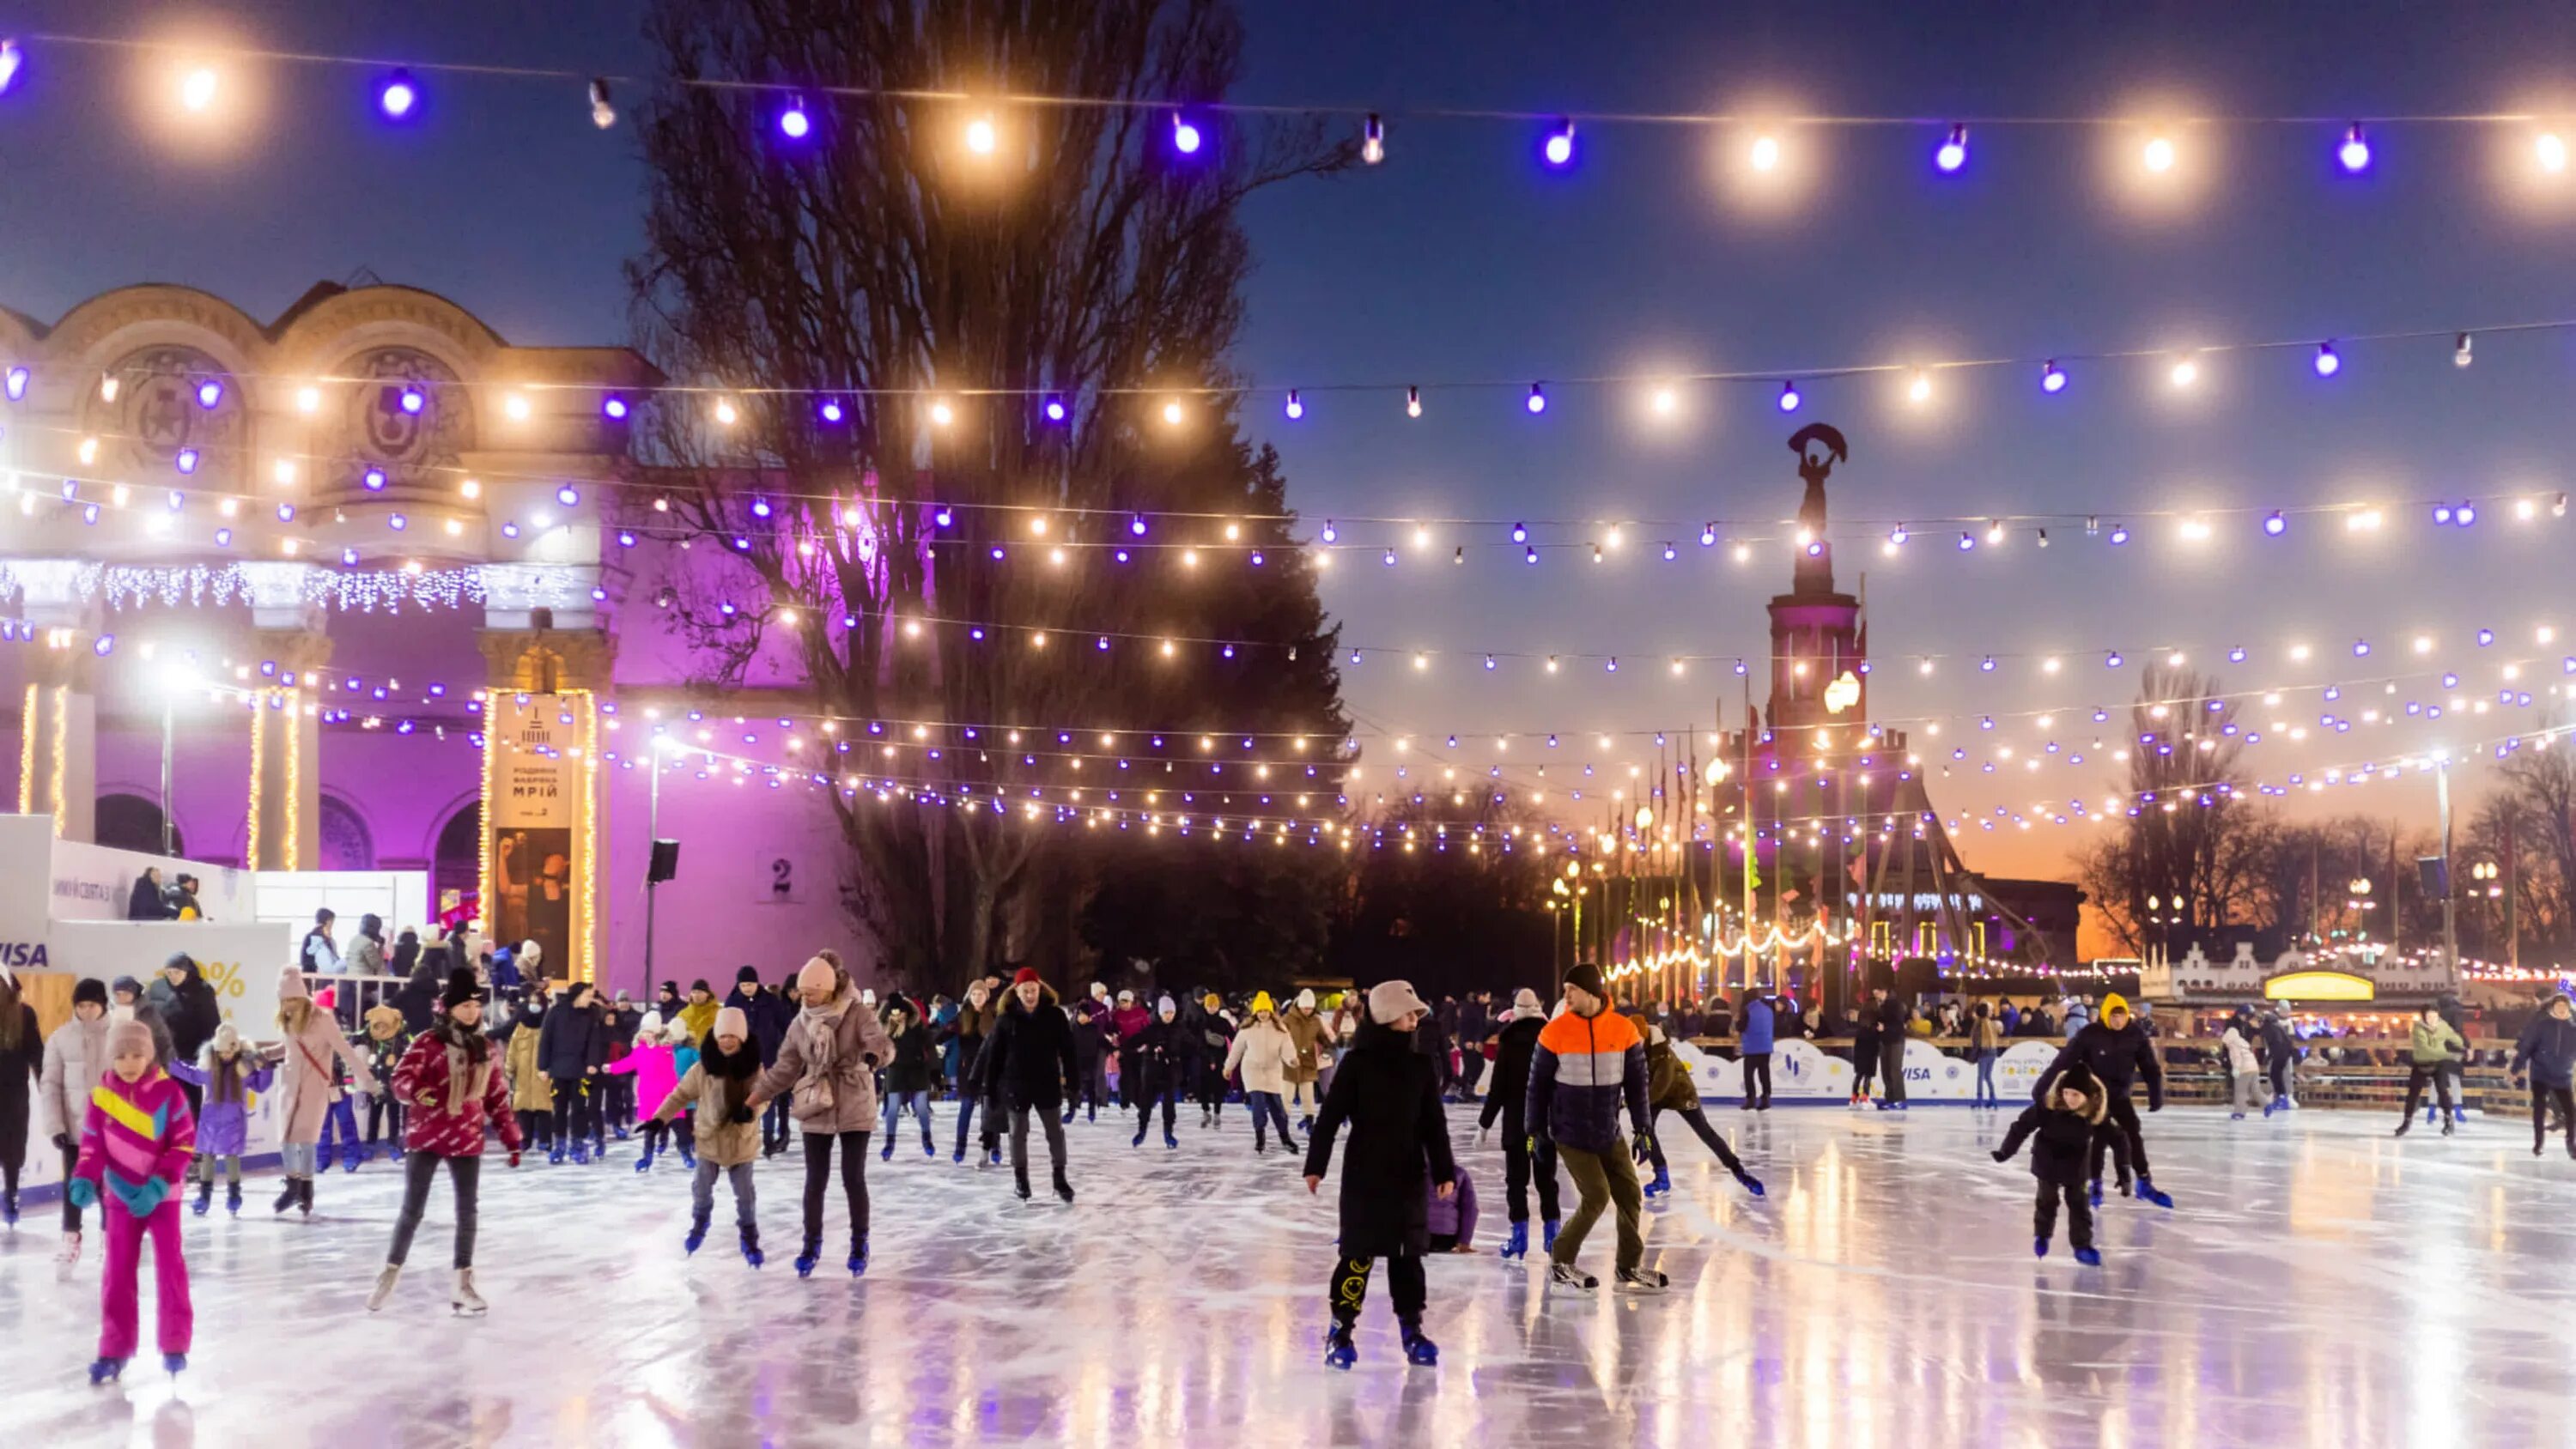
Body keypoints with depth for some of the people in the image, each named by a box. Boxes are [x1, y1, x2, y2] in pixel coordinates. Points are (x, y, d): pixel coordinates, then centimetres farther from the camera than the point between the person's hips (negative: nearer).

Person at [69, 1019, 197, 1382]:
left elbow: (185, 1143, -10)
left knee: (169, 1266, 0)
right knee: (118, 1272, 5)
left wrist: (159, 1185, -19)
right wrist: (84, 1181, -20)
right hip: (121, 1196, 2)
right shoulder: (100, 1097, -6)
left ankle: (175, 1344, 10)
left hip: (162, 1195, -2)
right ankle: (114, 1349, 14)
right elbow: (93, 1148, -1)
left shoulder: (168, 1091, -11)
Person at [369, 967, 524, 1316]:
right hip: (426, 1137, -4)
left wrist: (512, 1138, 7)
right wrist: (417, 1090, -38)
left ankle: (462, 1284, 15)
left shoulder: (485, 1048, 5)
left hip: (467, 1140, 4)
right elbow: (401, 1080, -15)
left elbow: (497, 1096, 10)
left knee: (467, 1212, 6)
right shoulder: (428, 1042, -8)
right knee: (412, 1209, 3)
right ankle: (391, 1272, 21)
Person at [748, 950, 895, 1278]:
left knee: (854, 1179, 2)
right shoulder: (800, 1023, 2)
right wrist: (753, 1097, 4)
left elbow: (882, 1044, -24)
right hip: (815, 1111, 3)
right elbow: (785, 1068, 8)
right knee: (815, 1181, 5)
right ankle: (811, 1244, 19)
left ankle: (859, 1245, 18)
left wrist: (874, 1055, -48)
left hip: (854, 1109, -3)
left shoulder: (857, 1014, -11)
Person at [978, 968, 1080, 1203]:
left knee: (1055, 1131, 6)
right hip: (1016, 1085, 0)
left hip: (1047, 1084, 0)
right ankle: (1020, 1179, 23)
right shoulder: (1006, 1020, -6)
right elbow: (994, 1056, -2)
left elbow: (1068, 1051, -3)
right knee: (1018, 1132, 10)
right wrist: (990, 1090, -3)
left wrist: (1073, 1082, -7)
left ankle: (1060, 1179, 19)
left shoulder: (1055, 1016, -6)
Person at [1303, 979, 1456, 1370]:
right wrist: (1315, 1165, -8)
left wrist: (1444, 1172, 6)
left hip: (1410, 1175, 4)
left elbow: (1434, 1124, 9)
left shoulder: (1421, 1066, 5)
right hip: (1364, 1174, -4)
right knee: (1359, 1253, -2)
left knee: (1409, 1253, 8)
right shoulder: (1358, 1063, -7)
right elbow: (1330, 1117, -6)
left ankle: (1412, 1328, 17)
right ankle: (1341, 1330, 5)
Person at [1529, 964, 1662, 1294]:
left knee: (1630, 1195, 6)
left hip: (1609, 1132, 4)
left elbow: (1636, 1081, 2)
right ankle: (1560, 1262, 7)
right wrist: (1535, 1130, -2)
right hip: (1570, 1133, -4)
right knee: (1596, 1197, -9)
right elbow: (1539, 1083, -3)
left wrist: (1643, 1127, 2)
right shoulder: (1555, 1032, -10)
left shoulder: (1624, 1031, -6)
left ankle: (1630, 1267, 20)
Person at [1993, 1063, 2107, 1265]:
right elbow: (2022, 1125, -18)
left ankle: (2082, 1245, 19)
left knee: (2079, 1205, 7)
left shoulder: (2097, 1113, -24)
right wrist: (2006, 1151, -13)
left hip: (2076, 1166, 0)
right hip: (2048, 1163, 0)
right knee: (2047, 1201, 18)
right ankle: (2042, 1235, 41)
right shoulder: (2048, 1106, -29)